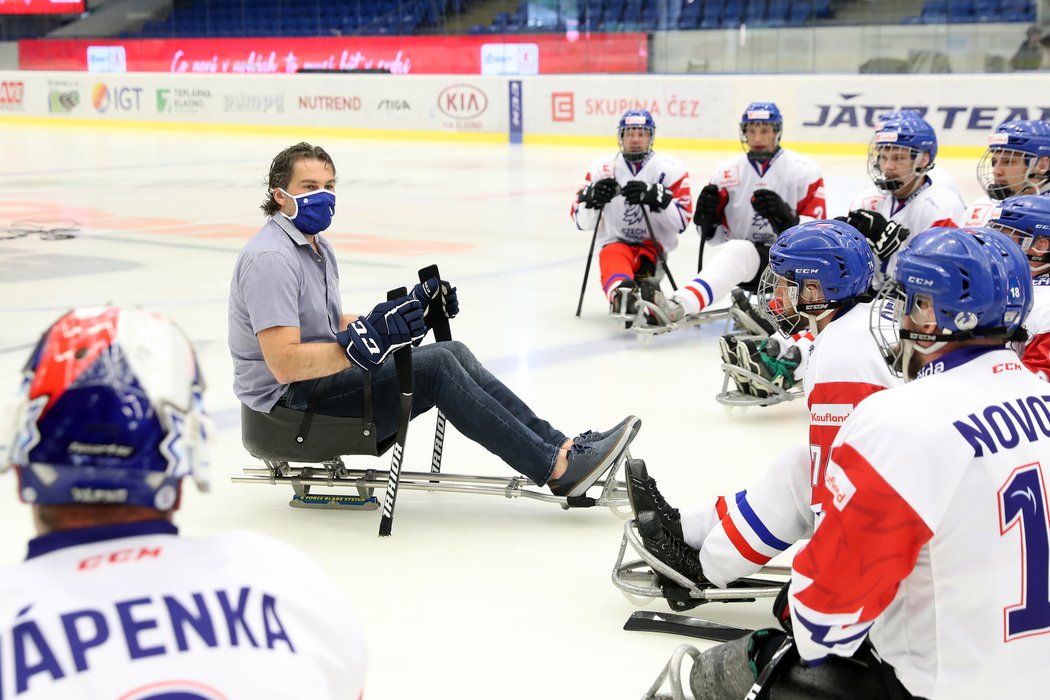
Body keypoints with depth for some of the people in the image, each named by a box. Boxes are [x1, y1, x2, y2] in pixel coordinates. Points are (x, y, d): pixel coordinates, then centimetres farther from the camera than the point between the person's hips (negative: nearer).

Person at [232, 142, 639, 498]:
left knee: (454, 353, -3)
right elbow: (284, 364, -27)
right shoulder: (270, 258, -19)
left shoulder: (315, 246, 15)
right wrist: (367, 340, -31)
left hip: (325, 374, 10)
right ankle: (556, 468, -20)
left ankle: (561, 446, -5)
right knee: (436, 366, -22)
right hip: (288, 399, -10)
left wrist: (390, 321, 6)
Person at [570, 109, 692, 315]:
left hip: (654, 244, 3)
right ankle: (621, 293, -66)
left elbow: (681, 220, -10)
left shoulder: (671, 168, -2)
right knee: (613, 257, -36)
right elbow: (582, 221, 1)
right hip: (615, 242, -3)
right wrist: (593, 199, -21)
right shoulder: (603, 169, 3)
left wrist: (655, 198, -26)